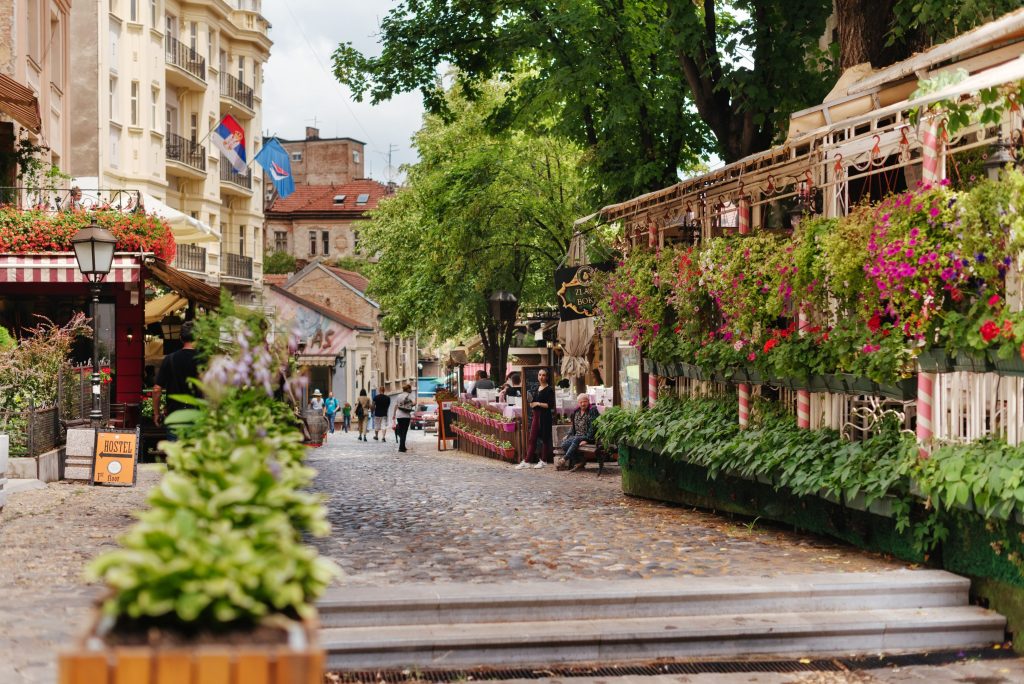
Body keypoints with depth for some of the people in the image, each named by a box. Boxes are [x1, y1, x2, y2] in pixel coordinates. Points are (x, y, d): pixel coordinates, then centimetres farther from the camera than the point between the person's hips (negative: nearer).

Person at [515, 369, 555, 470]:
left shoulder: (549, 390, -7)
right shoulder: (537, 388, 14)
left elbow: (551, 405, -14)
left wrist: (538, 404, -14)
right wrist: (532, 404, 4)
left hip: (545, 416, -7)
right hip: (536, 415, 7)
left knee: (544, 438, 3)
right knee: (532, 439, 3)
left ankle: (542, 461, 12)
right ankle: (526, 461, 1)